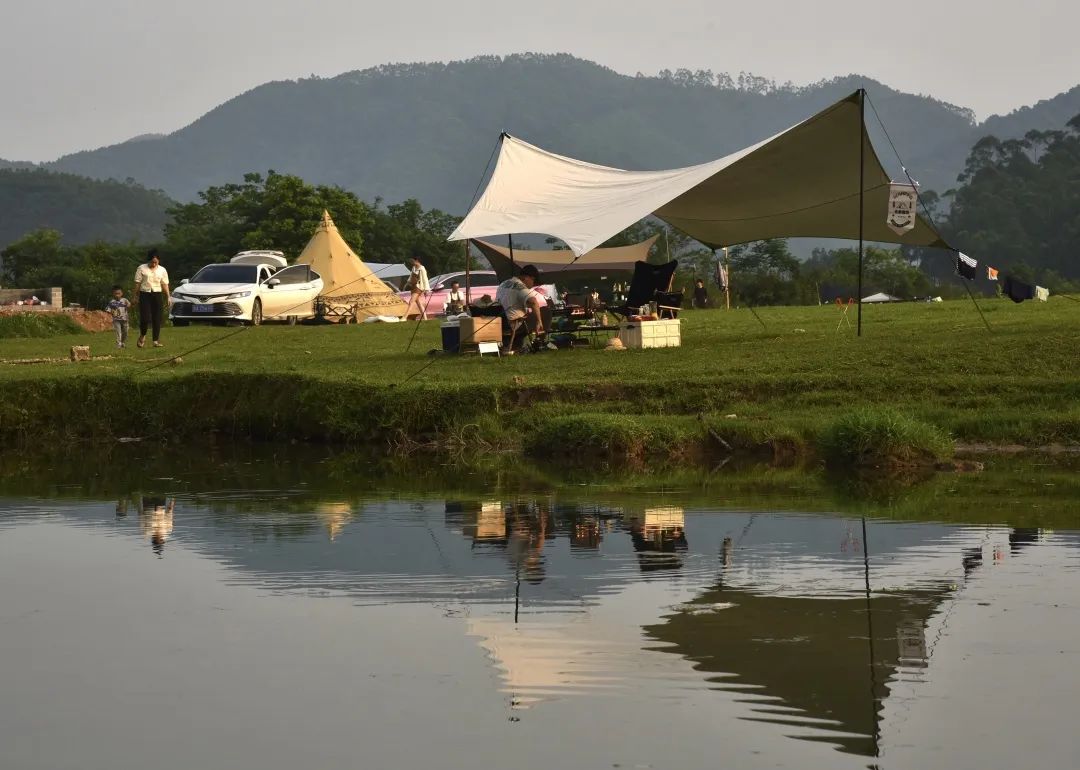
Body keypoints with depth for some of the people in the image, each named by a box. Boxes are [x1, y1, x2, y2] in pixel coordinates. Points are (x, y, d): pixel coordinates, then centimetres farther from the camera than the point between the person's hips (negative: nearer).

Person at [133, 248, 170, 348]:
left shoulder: (162, 270, 9)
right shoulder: (142, 268, 2)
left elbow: (165, 285, 8)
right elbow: (137, 283, 1)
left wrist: (168, 297, 0)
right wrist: (136, 296, -3)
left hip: (157, 295, 2)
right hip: (145, 294, -2)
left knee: (157, 318, 1)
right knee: (145, 317, -11)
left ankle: (156, 341, 6)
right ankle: (142, 336, 15)